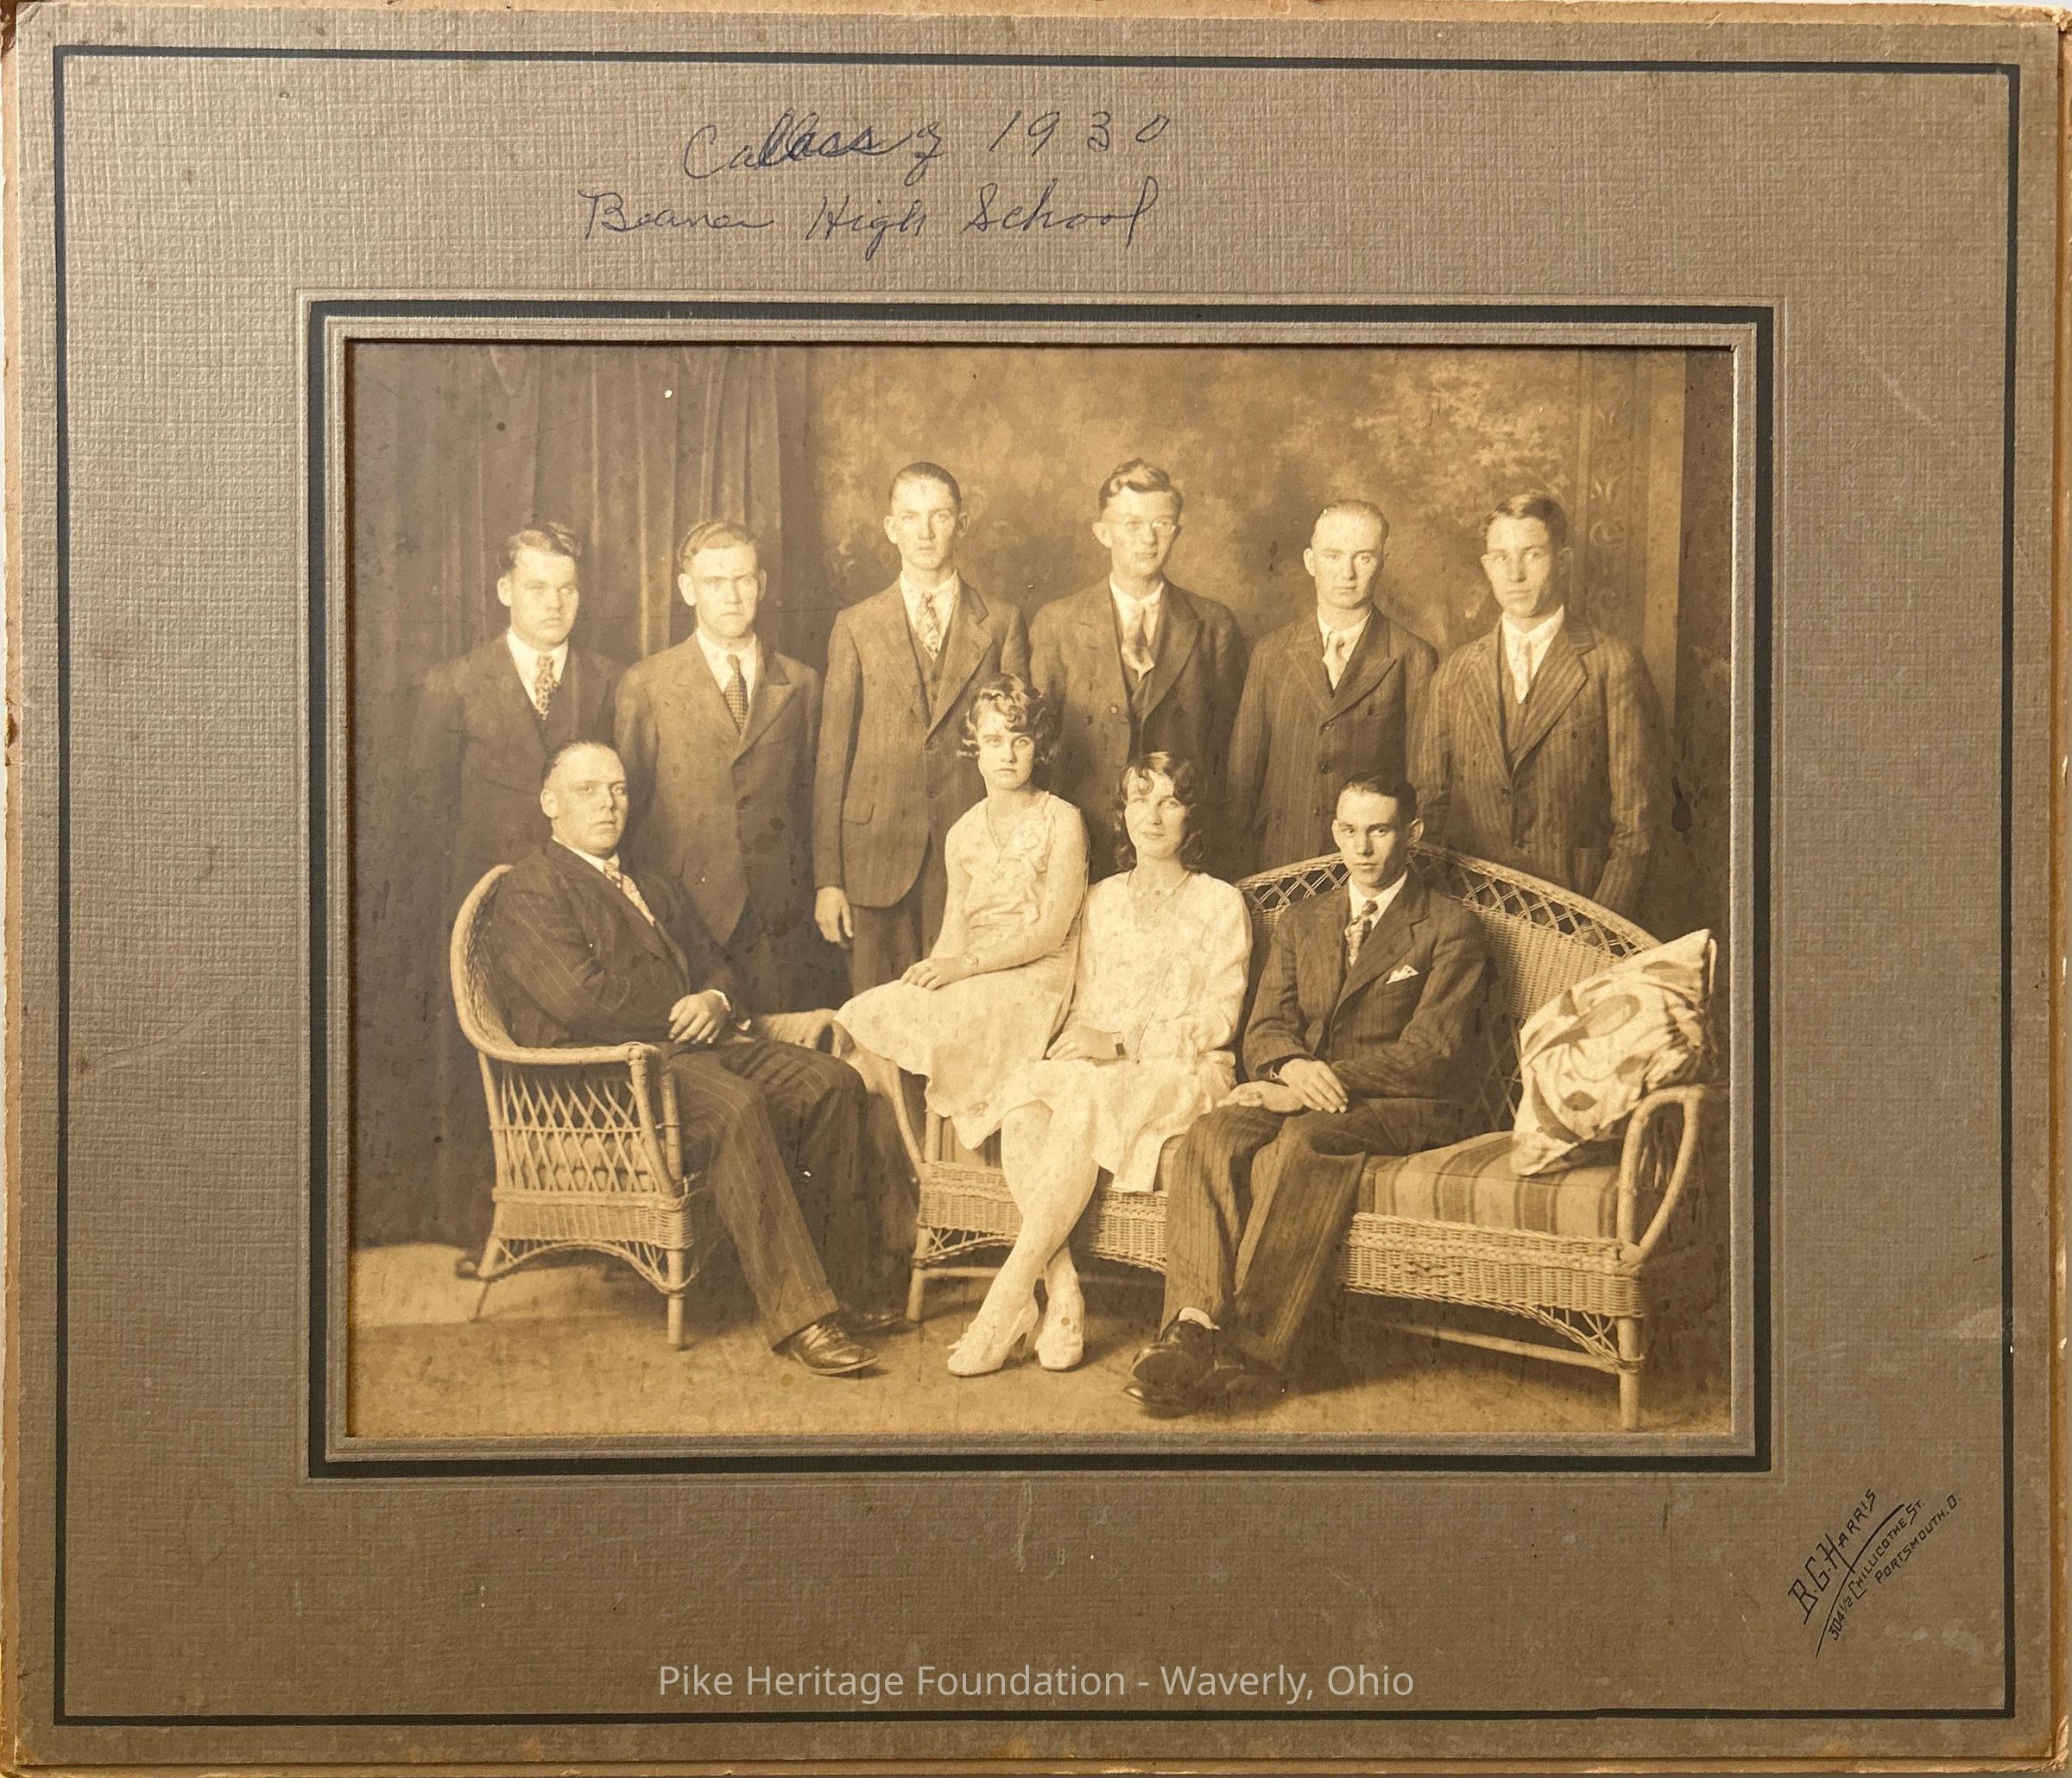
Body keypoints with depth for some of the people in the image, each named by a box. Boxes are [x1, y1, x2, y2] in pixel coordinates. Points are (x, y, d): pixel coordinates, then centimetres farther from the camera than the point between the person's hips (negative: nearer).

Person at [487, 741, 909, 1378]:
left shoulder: (654, 890, 28)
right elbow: (582, 996, -14)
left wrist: (715, 1002, -3)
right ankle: (796, 1312, -34)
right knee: (736, 1105, -35)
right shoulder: (530, 890, -1)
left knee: (833, 1081, -13)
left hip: (693, 1042, 8)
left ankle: (844, 1269, -6)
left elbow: (714, 963, 22)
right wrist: (681, 1016, -7)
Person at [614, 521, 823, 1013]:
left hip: (779, 916, 2)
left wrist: (815, 900, 11)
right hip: (680, 911, -2)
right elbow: (624, 804, 5)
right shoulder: (645, 685, 3)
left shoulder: (800, 684, 11)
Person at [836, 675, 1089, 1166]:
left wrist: (966, 963, -19)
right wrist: (932, 969, -12)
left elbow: (1052, 929, -9)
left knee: (889, 1015, -29)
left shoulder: (1061, 820, -2)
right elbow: (954, 930, 11)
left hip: (1034, 979, -5)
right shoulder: (963, 834, 16)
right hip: (970, 982, 6)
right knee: (861, 1014, -23)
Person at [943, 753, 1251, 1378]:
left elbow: (1219, 1018, -3)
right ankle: (1062, 1300, -37)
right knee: (1021, 1098, -32)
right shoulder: (1101, 899, 23)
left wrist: (1122, 1043, -15)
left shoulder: (1221, 904, 8)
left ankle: (1004, 1308, -39)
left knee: (1083, 1100, -38)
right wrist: (1075, 1045, -5)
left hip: (1183, 1076, -4)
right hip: (1097, 1075, 4)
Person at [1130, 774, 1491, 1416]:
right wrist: (1293, 1067, -15)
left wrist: (1323, 1081, -16)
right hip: (1301, 1090, 5)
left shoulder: (1451, 929, 5)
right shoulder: (1300, 923, 22)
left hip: (1396, 1104, -4)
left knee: (1305, 1139, -37)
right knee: (1211, 1137, -29)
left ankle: (1247, 1350, -38)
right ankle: (1196, 1325, -42)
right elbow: (1265, 1027, 11)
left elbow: (1429, 1054, -6)